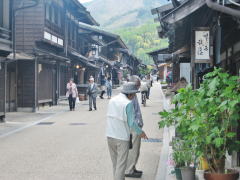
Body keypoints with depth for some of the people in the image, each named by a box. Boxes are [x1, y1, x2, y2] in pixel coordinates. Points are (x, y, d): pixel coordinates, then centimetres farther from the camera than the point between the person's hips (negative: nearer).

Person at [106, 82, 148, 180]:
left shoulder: (112, 100, 6)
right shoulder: (128, 103, -14)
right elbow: (131, 123, -15)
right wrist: (140, 132, 1)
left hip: (110, 135, 6)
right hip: (122, 137, -6)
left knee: (115, 163, 18)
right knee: (121, 165, 2)